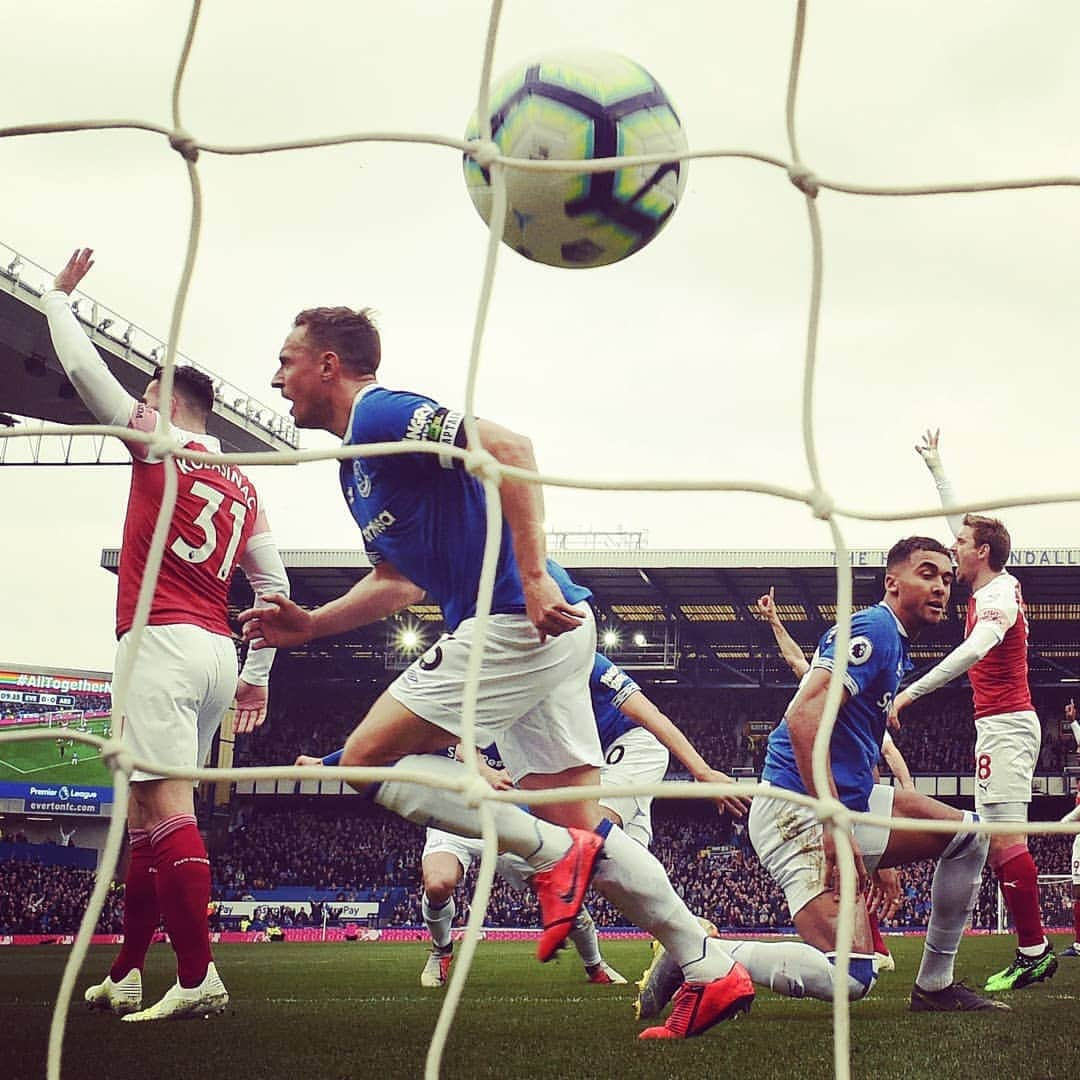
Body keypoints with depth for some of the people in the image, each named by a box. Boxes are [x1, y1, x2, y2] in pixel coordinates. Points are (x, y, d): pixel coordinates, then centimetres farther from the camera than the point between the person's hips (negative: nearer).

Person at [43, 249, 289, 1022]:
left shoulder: (160, 445, 2)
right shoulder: (245, 488, 19)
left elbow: (82, 366, 5)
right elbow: (275, 588, 16)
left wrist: (59, 294, 20)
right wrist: (258, 674, 21)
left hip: (163, 644, -8)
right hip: (219, 652, 8)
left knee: (166, 809, -12)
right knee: (145, 814, 14)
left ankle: (199, 978, -18)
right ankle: (125, 976, 18)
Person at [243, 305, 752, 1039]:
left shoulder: (380, 413, -7)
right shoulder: (358, 461, 24)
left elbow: (507, 447, -21)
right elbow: (399, 581, 32)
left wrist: (533, 576, -25)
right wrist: (310, 626, 22)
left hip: (516, 621, -10)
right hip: (547, 634, 10)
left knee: (369, 758, -5)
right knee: (582, 825, 8)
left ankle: (553, 855, -8)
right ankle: (713, 973, 9)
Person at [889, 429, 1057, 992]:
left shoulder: (998, 595, -13)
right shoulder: (993, 586, 13)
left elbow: (975, 650, -31)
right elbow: (962, 520, 27)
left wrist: (911, 692, -34)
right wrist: (935, 467, 34)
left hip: (1005, 726, -10)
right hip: (1000, 723, 10)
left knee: (1003, 840, -12)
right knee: (999, 840, 7)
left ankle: (1034, 951, -11)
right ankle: (1033, 948, 7)